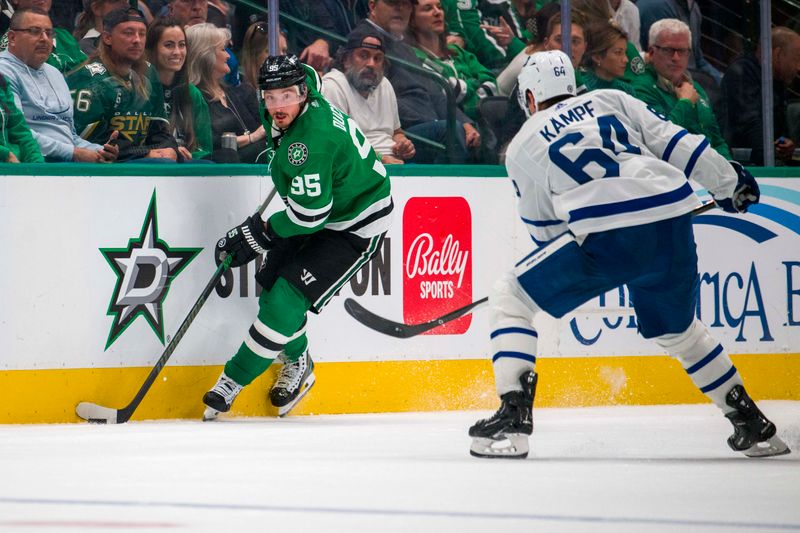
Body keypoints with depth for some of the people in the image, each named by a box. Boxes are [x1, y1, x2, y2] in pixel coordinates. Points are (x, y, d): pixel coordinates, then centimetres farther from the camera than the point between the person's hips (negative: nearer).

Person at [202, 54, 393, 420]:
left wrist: (260, 234, -18)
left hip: (355, 226, -10)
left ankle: (234, 380, -3)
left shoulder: (309, 139, -34)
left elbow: (310, 214, -31)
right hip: (320, 213, 10)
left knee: (287, 297, -16)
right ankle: (297, 361, 32)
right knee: (272, 286, 7)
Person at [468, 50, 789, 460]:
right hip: (674, 225, 4)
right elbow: (673, 142, 14)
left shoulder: (522, 145, 17)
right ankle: (753, 426, 30)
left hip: (607, 236, -4)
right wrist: (729, 181, 22)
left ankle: (512, 417, -3)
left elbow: (544, 230, 21)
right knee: (675, 329, 29)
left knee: (510, 298, 11)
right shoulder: (610, 100, 23)